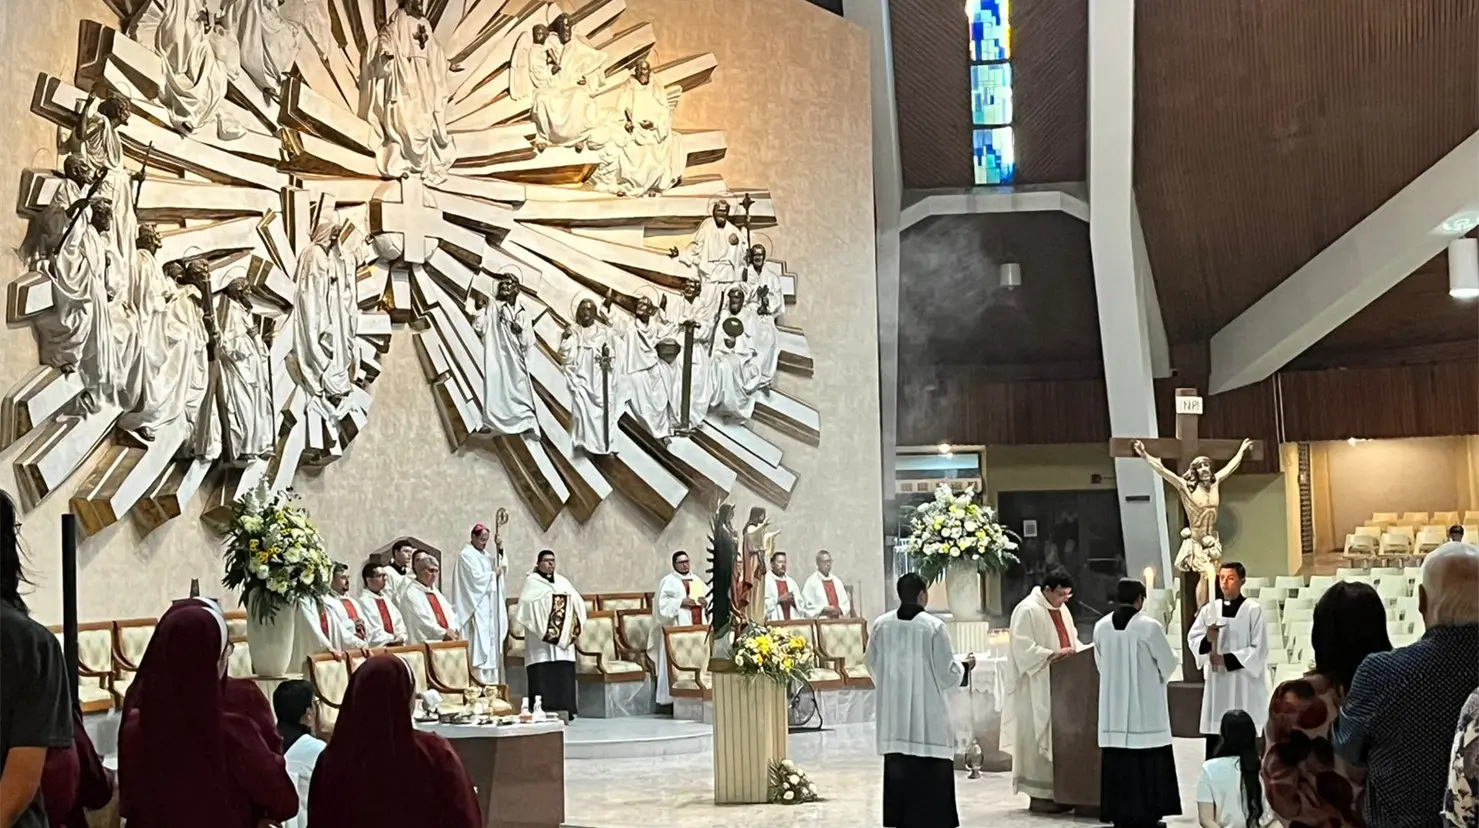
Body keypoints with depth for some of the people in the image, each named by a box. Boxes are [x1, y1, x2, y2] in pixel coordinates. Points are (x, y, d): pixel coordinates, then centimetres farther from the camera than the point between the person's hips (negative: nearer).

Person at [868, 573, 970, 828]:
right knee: (931, 774, 3)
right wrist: (965, 665, 13)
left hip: (894, 714, 4)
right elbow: (947, 672, -7)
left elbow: (873, 666, 10)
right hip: (928, 714, -4)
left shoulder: (880, 625, -1)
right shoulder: (933, 626, -12)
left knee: (897, 772, 10)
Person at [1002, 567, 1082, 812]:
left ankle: (1056, 791, 12)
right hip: (1037, 689, -9)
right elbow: (1024, 649, -19)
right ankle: (1038, 795, -2)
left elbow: (1071, 638, 22)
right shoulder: (1027, 610, -13)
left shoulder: (1061, 609, 15)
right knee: (1038, 740, -6)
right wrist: (1053, 656, -27)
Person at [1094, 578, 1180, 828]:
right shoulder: (1150, 626, -13)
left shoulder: (1101, 627, 0)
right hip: (1145, 706, -4)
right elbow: (1168, 663, -5)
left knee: (1117, 762, 8)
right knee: (1147, 763, 2)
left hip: (1113, 708, 4)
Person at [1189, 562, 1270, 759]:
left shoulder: (1253, 610, -6)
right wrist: (1207, 640, -15)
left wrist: (1227, 659, -14)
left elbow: (1259, 649, -9)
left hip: (1244, 683, -4)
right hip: (1216, 682, 4)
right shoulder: (1209, 609, 6)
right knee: (1214, 735, 5)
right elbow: (1192, 638, 7)